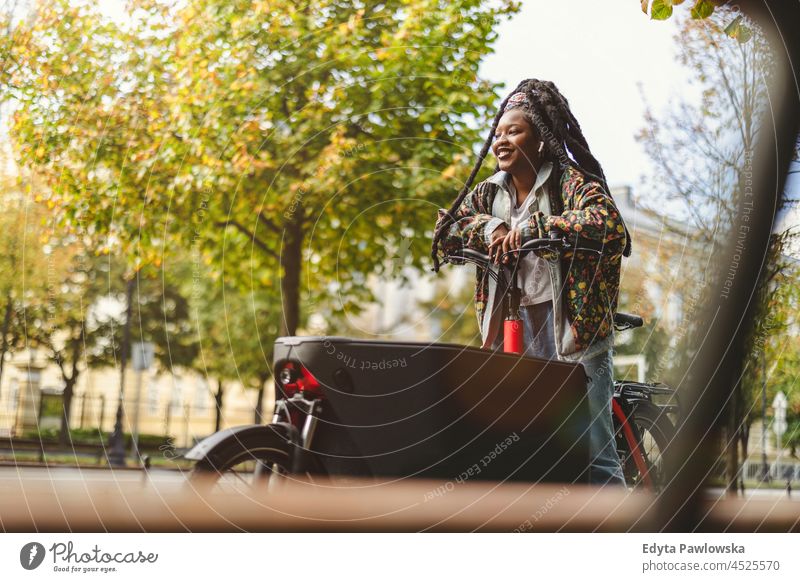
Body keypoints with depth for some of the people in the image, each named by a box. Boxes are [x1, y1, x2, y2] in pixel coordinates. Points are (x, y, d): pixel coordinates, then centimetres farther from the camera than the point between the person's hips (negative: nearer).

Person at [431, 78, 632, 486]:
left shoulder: (571, 182, -6)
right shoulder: (489, 193, 13)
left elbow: (608, 223, -23)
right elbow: (444, 230, 8)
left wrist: (531, 227, -24)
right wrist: (489, 227, -11)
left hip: (573, 328, -6)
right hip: (508, 329, 6)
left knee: (591, 452, -7)